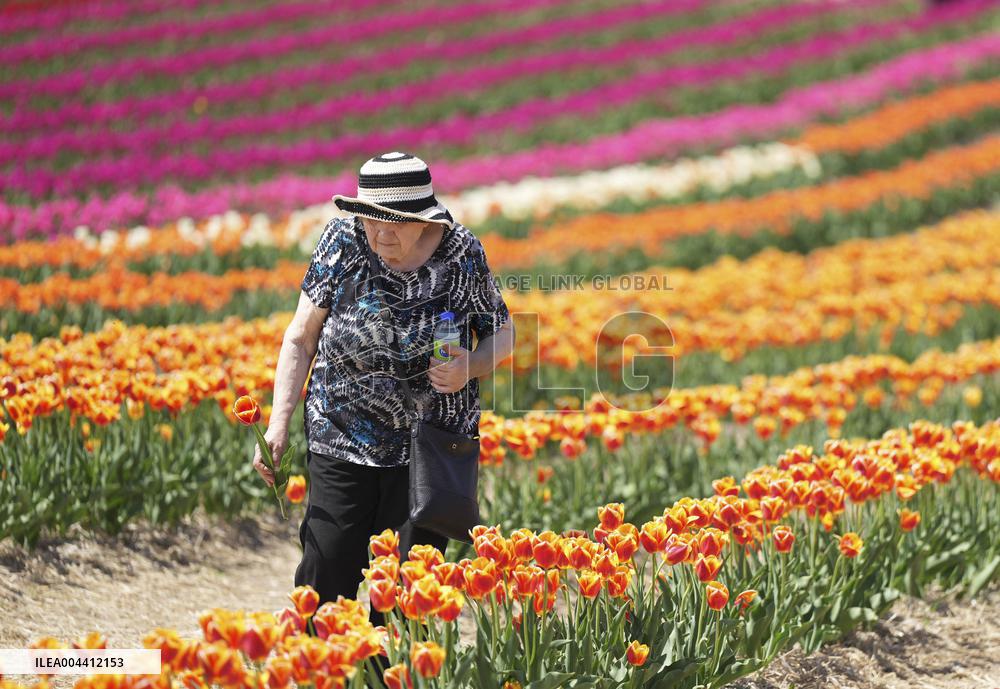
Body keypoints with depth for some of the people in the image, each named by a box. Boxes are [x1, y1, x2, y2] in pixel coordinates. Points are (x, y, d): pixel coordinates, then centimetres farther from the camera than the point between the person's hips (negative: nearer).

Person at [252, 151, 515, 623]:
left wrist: (471, 367, -15)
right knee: (325, 580, -1)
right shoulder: (342, 242, -7)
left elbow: (502, 334, 8)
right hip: (342, 443, 0)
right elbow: (301, 339, 0)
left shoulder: (462, 254, -8)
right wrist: (278, 424, -7)